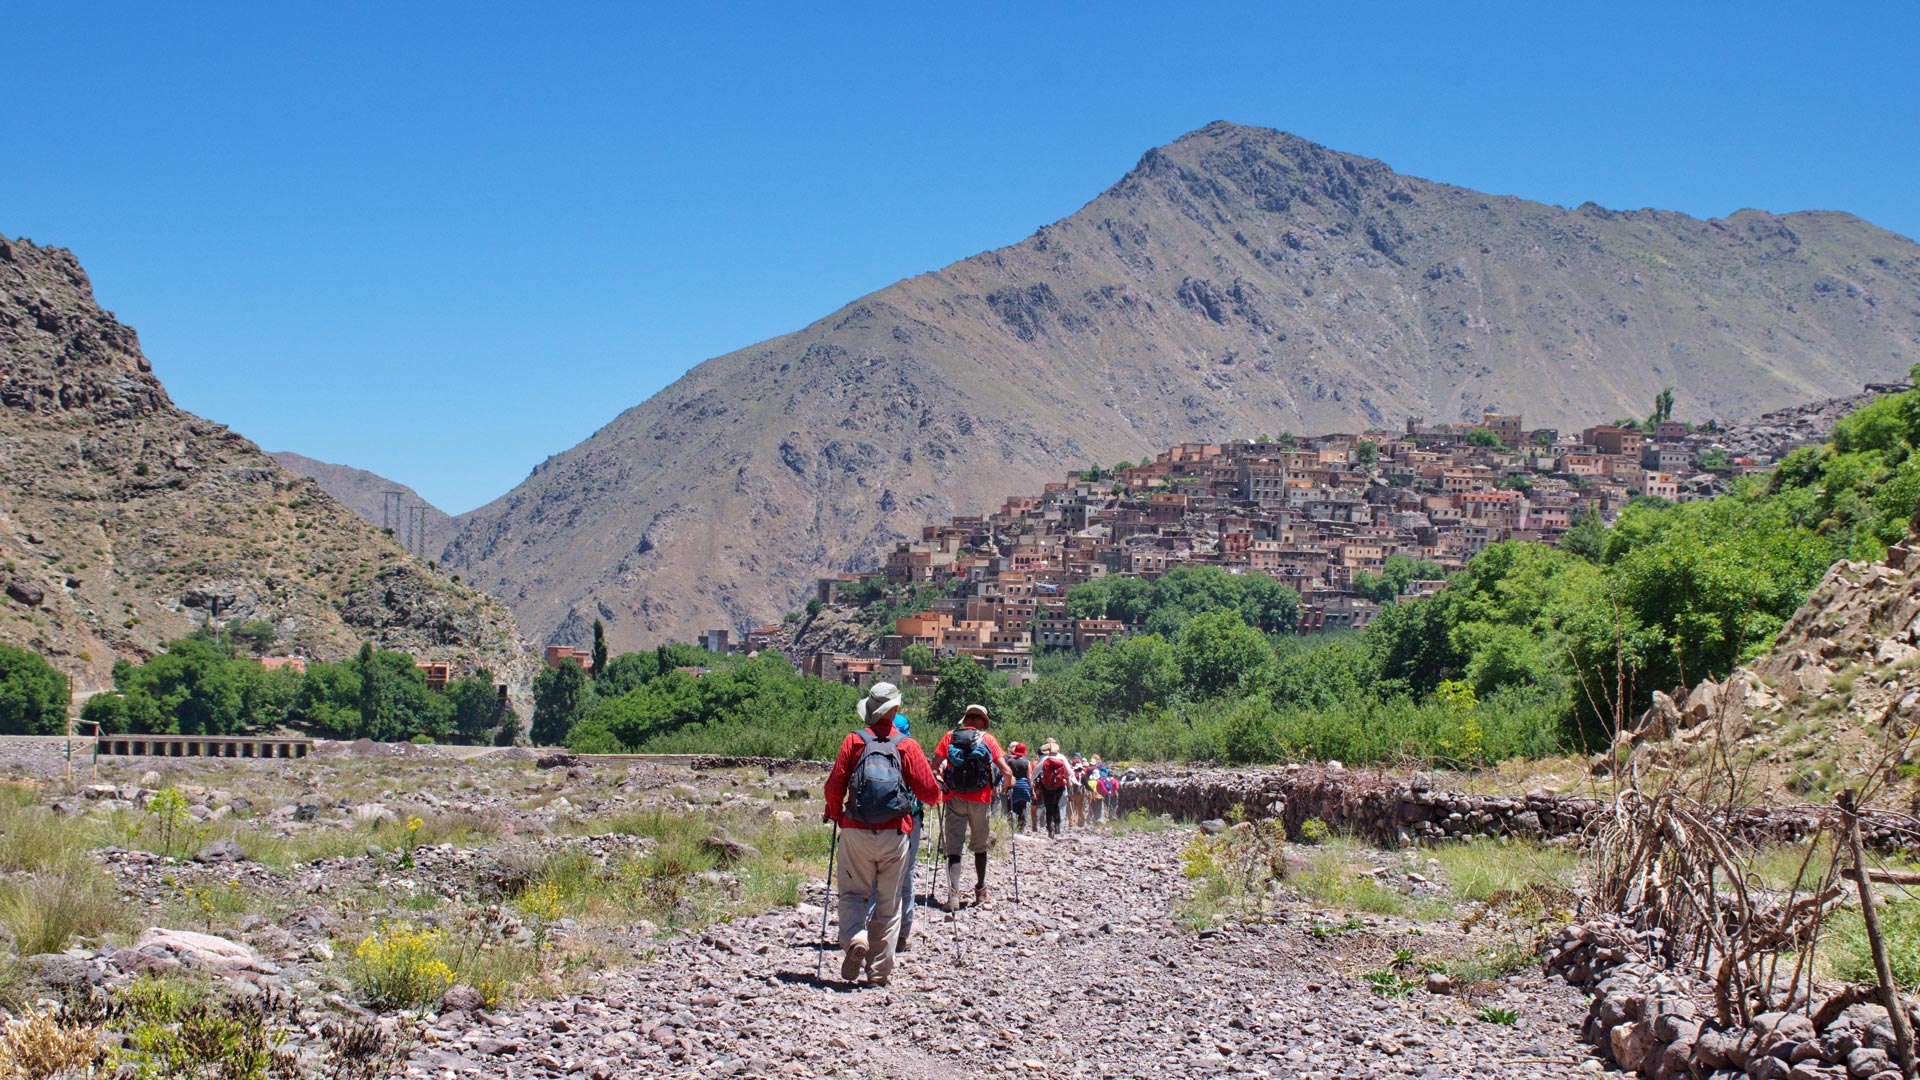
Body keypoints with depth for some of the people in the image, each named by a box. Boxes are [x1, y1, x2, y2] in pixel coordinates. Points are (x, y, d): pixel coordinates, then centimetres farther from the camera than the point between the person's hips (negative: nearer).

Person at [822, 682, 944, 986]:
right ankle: (879, 971, 13)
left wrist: (834, 813, 15)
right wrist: (938, 786, 21)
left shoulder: (854, 741, -2)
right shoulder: (907, 745, -1)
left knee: (853, 893, 13)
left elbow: (834, 786, -5)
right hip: (895, 835, 0)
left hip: (856, 833, 0)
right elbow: (930, 792, -2)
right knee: (888, 903, 11)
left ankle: (854, 938, -16)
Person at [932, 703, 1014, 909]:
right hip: (980, 800, 0)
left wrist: (942, 780, 16)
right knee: (980, 846, 18)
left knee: (953, 848, 1)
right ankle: (980, 892, 26)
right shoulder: (988, 739, 1)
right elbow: (1007, 772, -6)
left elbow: (934, 767, -3)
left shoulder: (949, 737, 3)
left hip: (955, 799, 0)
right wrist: (1006, 785, 15)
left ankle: (953, 894, -15)